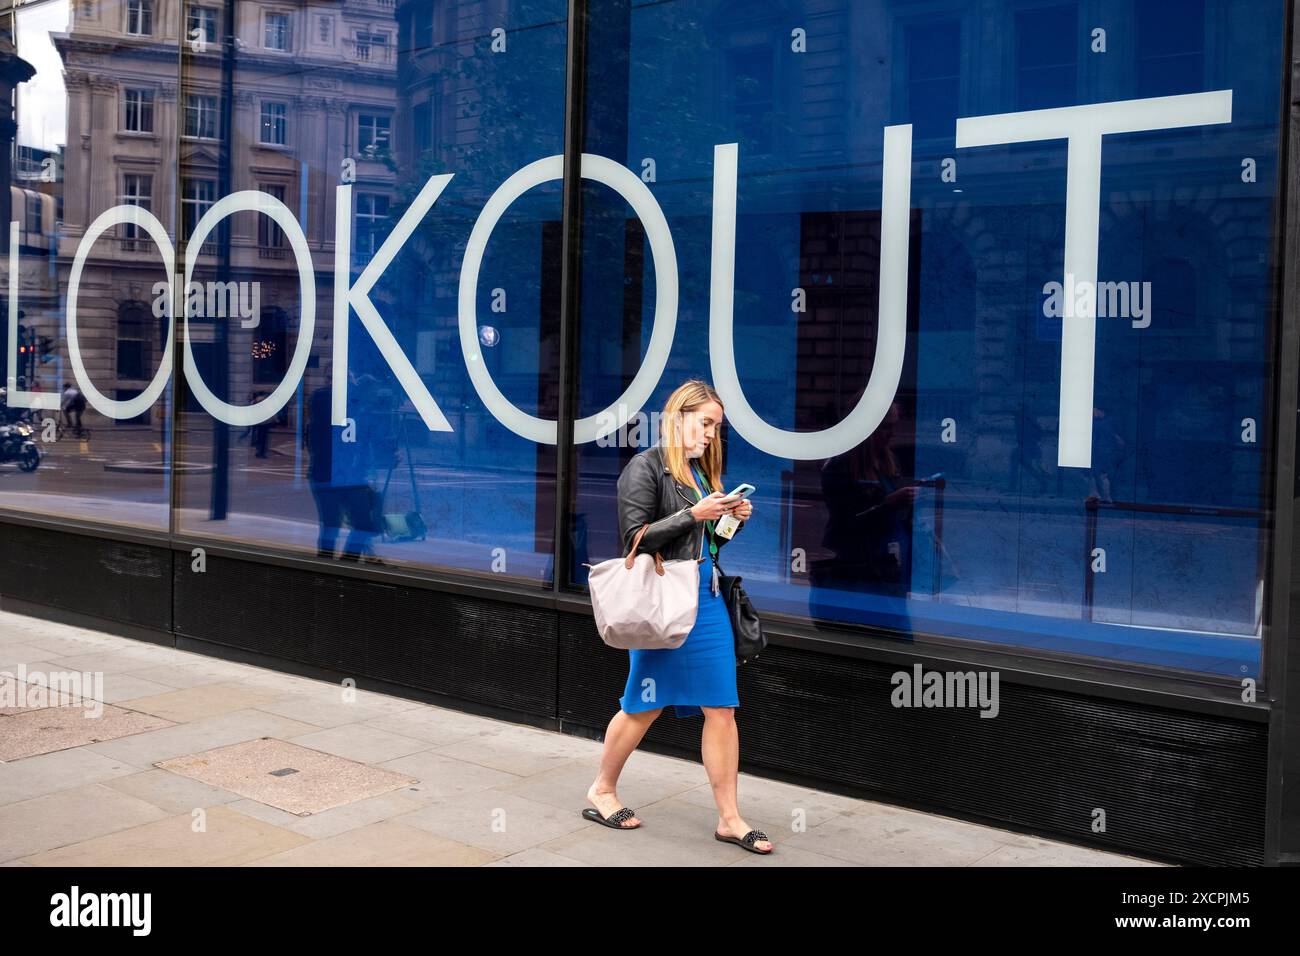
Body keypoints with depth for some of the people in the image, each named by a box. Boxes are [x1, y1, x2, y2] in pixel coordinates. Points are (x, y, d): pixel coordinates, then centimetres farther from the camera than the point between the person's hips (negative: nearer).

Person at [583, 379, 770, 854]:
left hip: (707, 601, 7)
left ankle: (729, 818, 10)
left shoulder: (701, 471, 13)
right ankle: (602, 791, 29)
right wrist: (693, 514, -19)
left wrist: (732, 521, 2)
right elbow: (636, 538, -14)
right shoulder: (646, 467, -8)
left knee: (721, 709, 3)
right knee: (644, 706, 7)